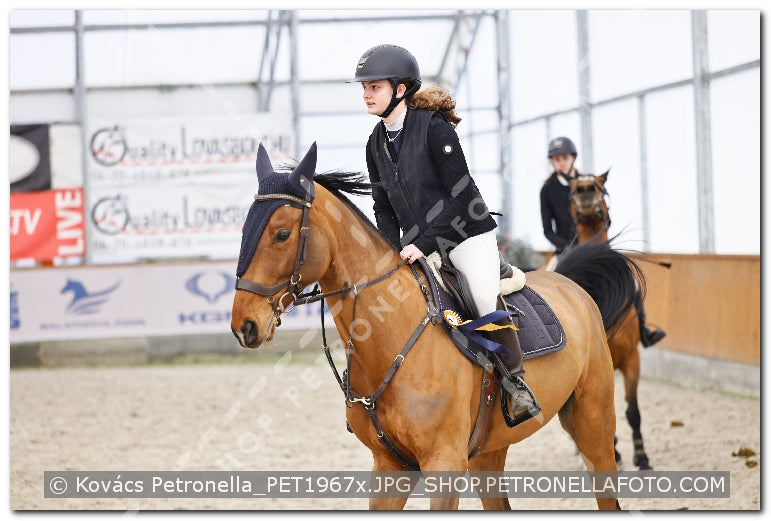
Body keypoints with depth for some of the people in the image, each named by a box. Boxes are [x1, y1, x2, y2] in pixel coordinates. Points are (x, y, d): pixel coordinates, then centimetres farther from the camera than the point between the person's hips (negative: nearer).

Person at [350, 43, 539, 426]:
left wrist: (425, 243, -22)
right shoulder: (376, 143, 4)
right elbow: (383, 207, 10)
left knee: (486, 299, -26)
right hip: (419, 245, 7)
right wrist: (393, 253, -5)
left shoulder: (433, 128, -17)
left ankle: (516, 383, -11)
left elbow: (461, 194, -19)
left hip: (466, 235, -7)